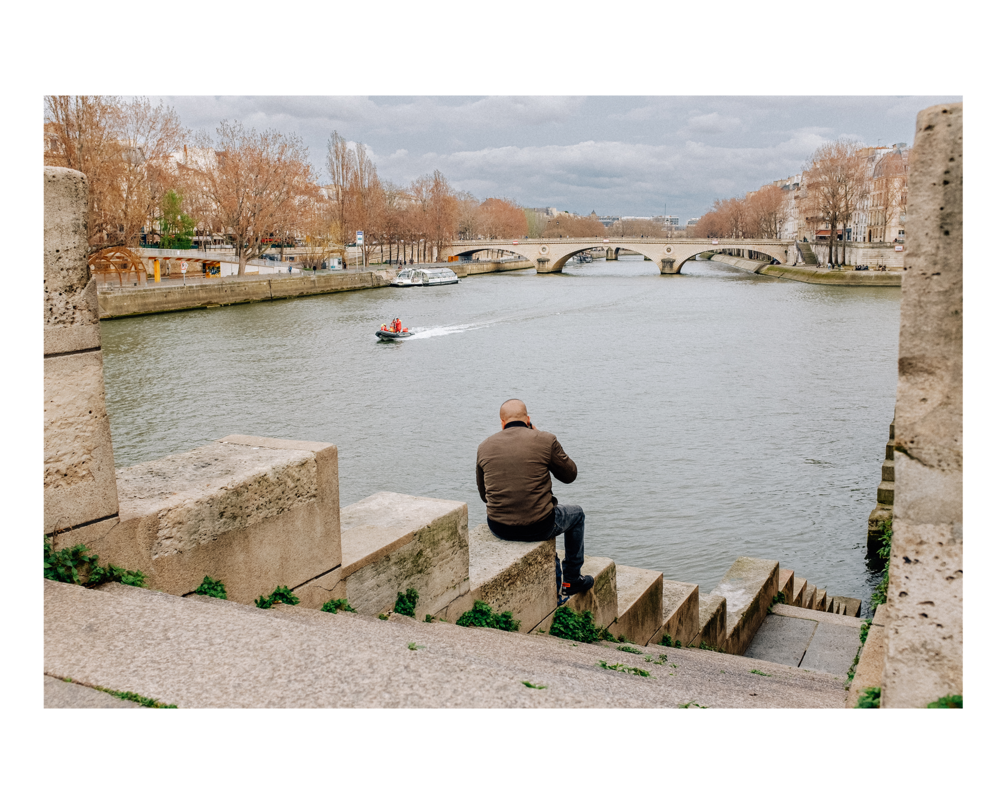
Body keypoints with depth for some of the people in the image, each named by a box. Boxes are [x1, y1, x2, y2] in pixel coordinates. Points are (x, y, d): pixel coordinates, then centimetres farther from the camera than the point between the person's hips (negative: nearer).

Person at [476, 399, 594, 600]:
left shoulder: (484, 446, 1)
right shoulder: (546, 440, -9)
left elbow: (484, 495, 10)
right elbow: (570, 475, 6)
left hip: (499, 529, 4)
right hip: (537, 527, -4)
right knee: (576, 514, 29)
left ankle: (556, 581, 41)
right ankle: (571, 581, 38)